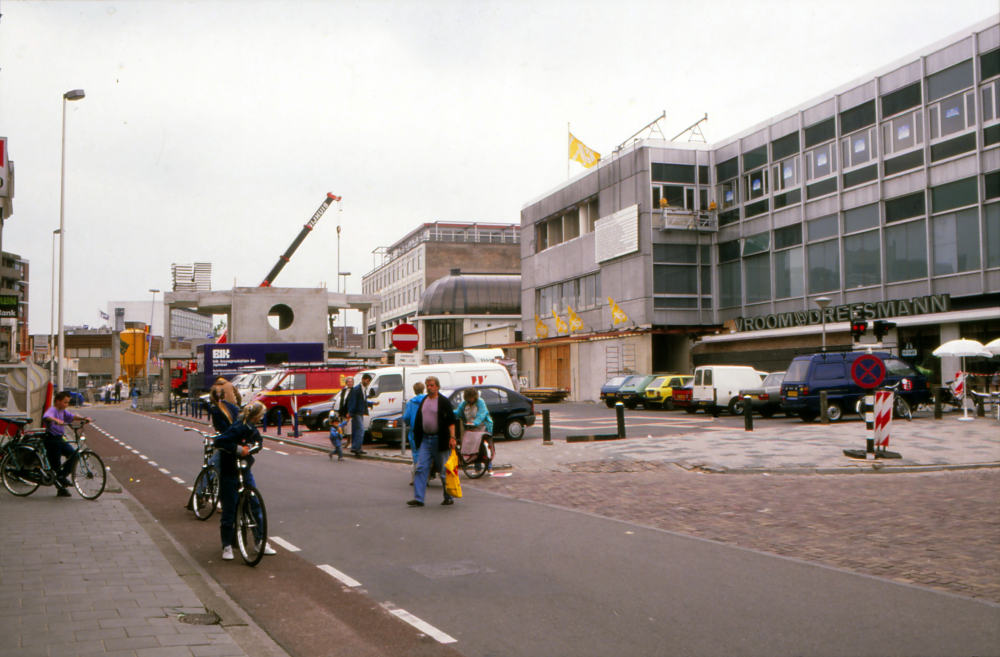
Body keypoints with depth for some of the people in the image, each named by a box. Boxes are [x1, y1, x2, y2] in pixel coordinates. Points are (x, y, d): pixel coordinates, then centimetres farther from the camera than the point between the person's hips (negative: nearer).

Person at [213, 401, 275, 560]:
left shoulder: (252, 429, 4)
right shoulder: (238, 428, -20)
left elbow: (257, 441, 23)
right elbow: (219, 442, -28)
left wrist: (253, 447, 3)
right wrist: (238, 449, -30)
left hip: (245, 471, 7)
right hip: (230, 474, -7)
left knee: (256, 506, 5)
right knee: (229, 510, 1)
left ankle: (261, 542, 15)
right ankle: (227, 545, 14)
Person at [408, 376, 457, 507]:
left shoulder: (444, 402, -6)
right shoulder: (423, 401, 13)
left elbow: (451, 421, -10)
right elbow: (418, 421, 18)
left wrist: (452, 437, -19)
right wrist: (417, 438, 14)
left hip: (439, 440, -6)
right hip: (425, 440, 6)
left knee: (444, 471, 3)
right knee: (421, 469, -2)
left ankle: (449, 498, 15)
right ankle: (418, 498, -3)